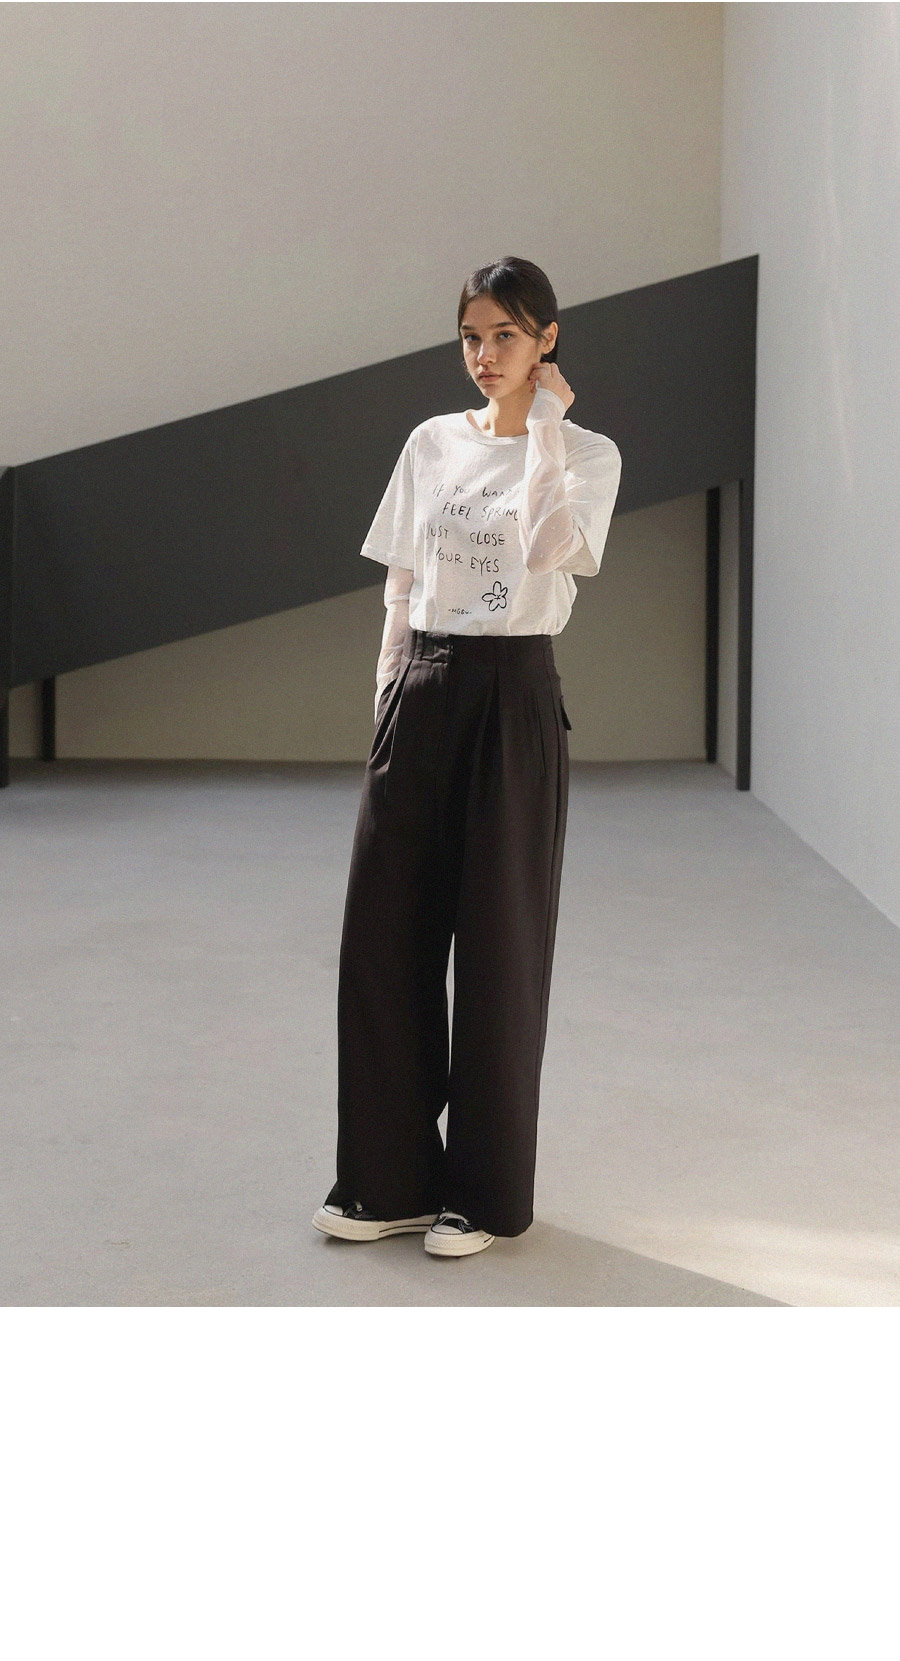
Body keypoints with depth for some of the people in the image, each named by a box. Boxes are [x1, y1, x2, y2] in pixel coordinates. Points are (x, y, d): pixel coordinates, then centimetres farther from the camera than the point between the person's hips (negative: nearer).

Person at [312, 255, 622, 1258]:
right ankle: (394, 1180, 16)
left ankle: (485, 1191, 14)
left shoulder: (585, 455, -1)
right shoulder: (432, 443, 10)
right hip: (420, 689, 4)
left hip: (511, 696, -4)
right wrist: (387, 694, 7)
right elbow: (399, 585, 13)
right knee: (384, 932, 4)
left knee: (497, 941, 2)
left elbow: (546, 546, -22)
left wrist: (545, 422, -14)